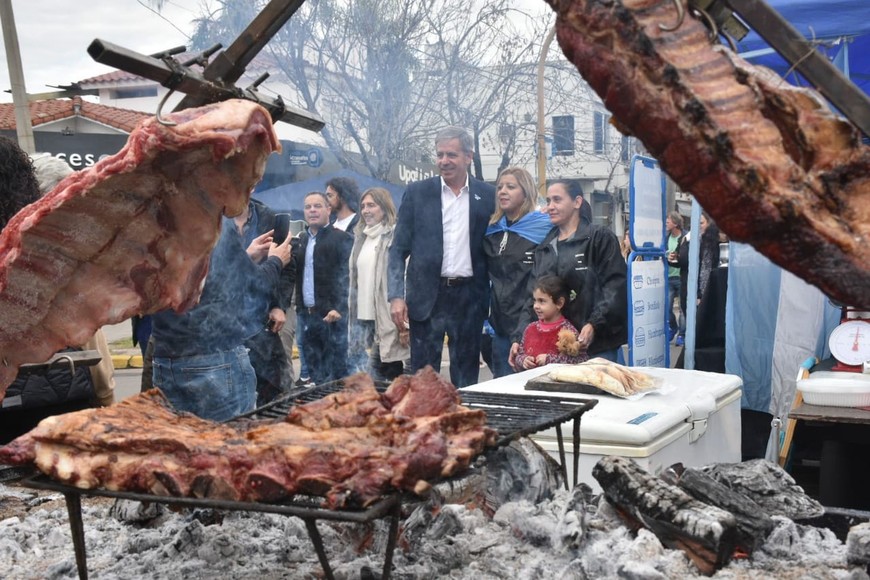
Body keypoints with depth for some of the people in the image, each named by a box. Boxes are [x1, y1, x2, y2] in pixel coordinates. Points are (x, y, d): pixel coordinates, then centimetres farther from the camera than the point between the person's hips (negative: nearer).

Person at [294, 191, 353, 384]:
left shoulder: (341, 238, -2)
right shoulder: (300, 240, 15)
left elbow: (345, 276, -9)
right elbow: (294, 274, 14)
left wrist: (338, 308, -19)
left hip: (331, 314, -5)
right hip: (305, 314, 6)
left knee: (335, 372, -2)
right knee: (314, 372, 10)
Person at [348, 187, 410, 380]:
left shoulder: (395, 237, -8)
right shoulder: (361, 238, 15)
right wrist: (352, 317, 15)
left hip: (388, 319, -7)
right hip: (365, 318, 7)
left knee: (393, 375, -1)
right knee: (376, 374, 11)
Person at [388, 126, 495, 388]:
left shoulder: (487, 195, 4)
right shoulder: (417, 192, 2)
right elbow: (398, 249, 2)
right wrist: (396, 296, -8)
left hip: (469, 297, 1)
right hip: (427, 295, -1)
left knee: (466, 379, 9)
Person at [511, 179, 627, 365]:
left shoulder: (600, 238, -2)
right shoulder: (544, 248, 17)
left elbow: (615, 287, -10)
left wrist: (595, 324, -22)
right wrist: (519, 337, 7)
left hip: (597, 344, -5)